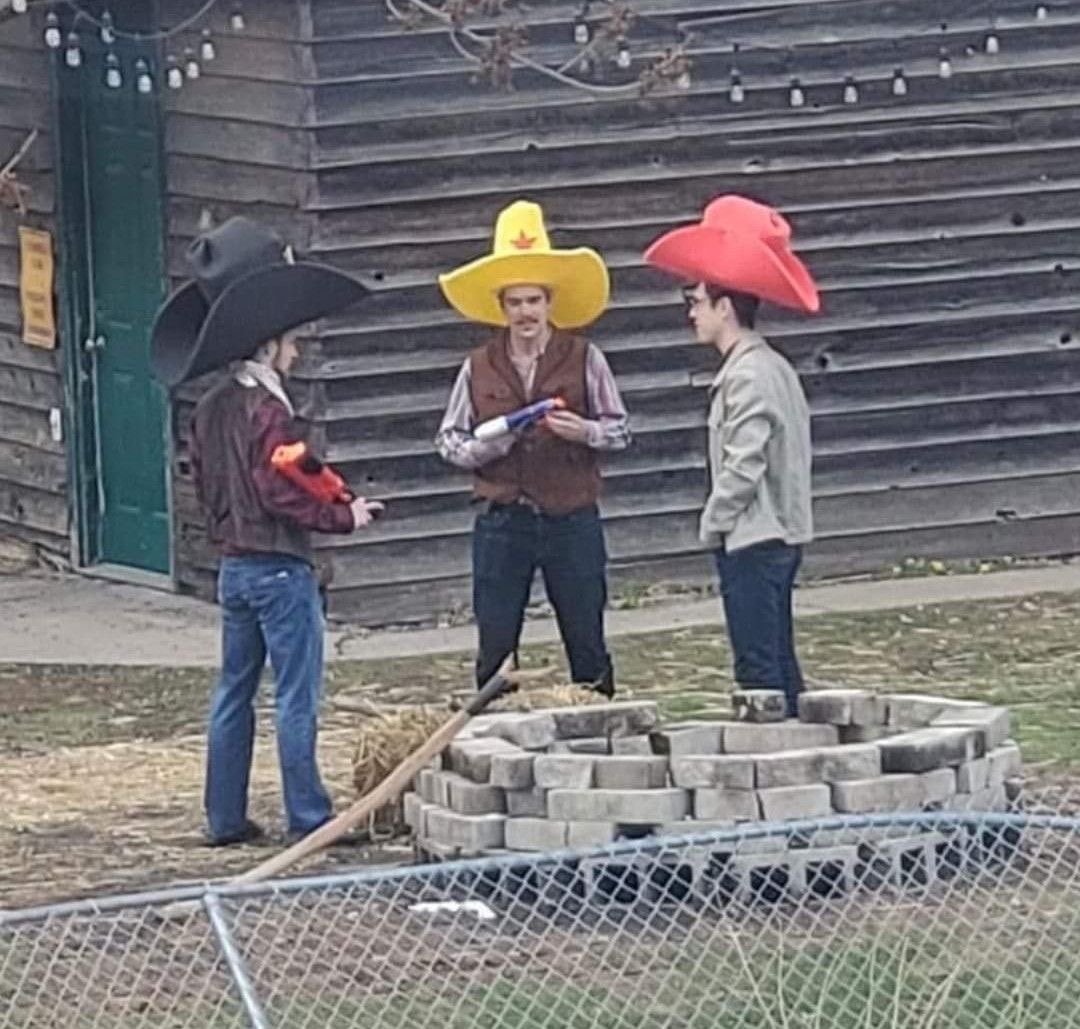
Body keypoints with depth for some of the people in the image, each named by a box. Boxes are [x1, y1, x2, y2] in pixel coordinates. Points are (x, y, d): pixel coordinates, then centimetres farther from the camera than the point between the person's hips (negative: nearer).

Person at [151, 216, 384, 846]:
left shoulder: (212, 411, 8)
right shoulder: (268, 412, -18)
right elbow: (283, 494, -21)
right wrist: (344, 517, -12)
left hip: (234, 567, 9)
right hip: (281, 569, -8)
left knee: (235, 693, 13)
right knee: (298, 697, -2)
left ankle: (226, 818, 16)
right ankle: (309, 817, 0)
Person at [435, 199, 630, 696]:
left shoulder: (584, 360, 0)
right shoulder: (478, 368, 3)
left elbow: (620, 431, 6)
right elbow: (449, 441, 7)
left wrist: (584, 431, -15)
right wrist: (492, 443, -12)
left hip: (572, 520, -1)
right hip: (502, 523, 1)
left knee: (587, 645, 6)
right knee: (495, 648, 2)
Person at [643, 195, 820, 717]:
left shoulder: (748, 375, -17)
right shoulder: (772, 366, 14)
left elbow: (743, 465, -21)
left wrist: (713, 522, -8)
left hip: (752, 538, -10)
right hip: (781, 533, 10)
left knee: (758, 665, -8)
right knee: (777, 662, 14)